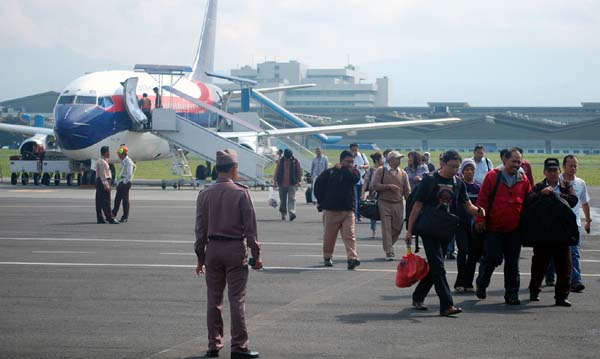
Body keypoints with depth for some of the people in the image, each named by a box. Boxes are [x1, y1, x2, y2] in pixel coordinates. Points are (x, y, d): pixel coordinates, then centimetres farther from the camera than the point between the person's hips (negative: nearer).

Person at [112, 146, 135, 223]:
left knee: (125, 200, -4)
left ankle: (125, 217, 1)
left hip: (126, 183, -9)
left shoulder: (128, 162, -13)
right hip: (122, 182, 9)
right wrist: (119, 182, 17)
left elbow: (129, 175, -19)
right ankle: (113, 214, 14)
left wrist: (123, 183, -18)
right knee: (117, 199, 9)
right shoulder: (123, 161, 16)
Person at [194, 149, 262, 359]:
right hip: (236, 249, -3)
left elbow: (200, 229, 5)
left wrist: (200, 257, 12)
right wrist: (256, 255, 0)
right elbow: (250, 227, -7)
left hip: (213, 249, 3)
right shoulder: (241, 193, -9)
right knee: (237, 299, 0)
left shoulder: (205, 195, 1)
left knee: (213, 299, 10)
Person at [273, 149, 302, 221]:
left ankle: (292, 212, -25)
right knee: (283, 200, 8)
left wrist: (299, 181, 3)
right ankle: (283, 214, 21)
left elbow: (299, 172, 7)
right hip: (282, 184, 2)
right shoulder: (280, 161, 4)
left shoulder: (296, 161, 0)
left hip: (292, 184, -2)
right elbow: (276, 172, 8)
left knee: (292, 198, -14)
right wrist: (275, 182, 5)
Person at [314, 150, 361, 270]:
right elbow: (318, 185, 9)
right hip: (330, 210, 0)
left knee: (349, 235, -12)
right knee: (329, 236, 8)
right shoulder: (329, 172, 3)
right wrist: (321, 201, 8)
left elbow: (354, 178, -17)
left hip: (348, 210, 0)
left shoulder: (353, 172, 7)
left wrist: (342, 169, -9)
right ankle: (327, 257, 25)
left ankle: (352, 258, -20)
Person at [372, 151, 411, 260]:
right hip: (384, 203, -4)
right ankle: (389, 252, -5)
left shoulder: (403, 174, 11)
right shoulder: (381, 171, 1)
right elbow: (374, 185, -8)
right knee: (386, 228, -7)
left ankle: (388, 246, 29)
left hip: (398, 204, 4)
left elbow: (407, 192, 11)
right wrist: (389, 186, -13)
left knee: (397, 228, 6)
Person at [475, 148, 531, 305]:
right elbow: (482, 200, -2)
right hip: (494, 228, -3)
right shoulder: (492, 177, 0)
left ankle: (511, 295, 12)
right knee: (492, 258, -2)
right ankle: (481, 285, 22)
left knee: (512, 263, 5)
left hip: (514, 229, 3)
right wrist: (480, 220, -8)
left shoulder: (524, 180, 8)